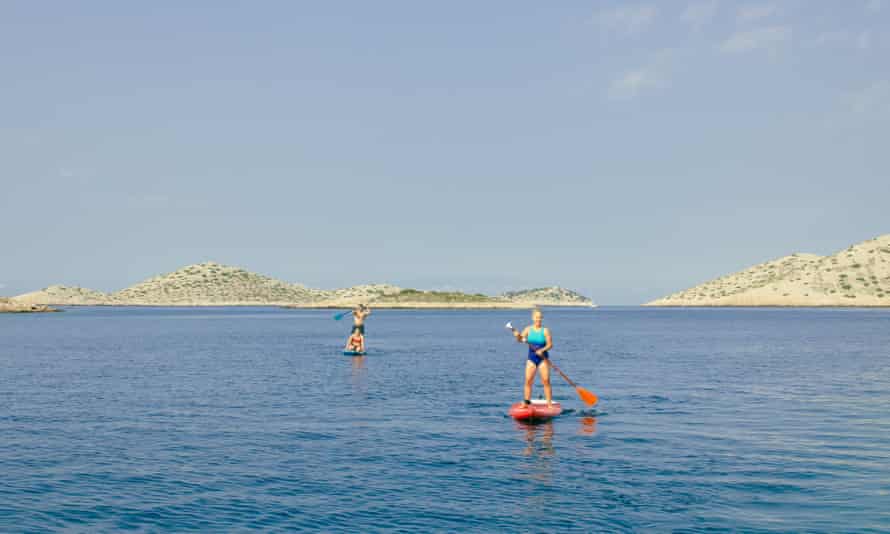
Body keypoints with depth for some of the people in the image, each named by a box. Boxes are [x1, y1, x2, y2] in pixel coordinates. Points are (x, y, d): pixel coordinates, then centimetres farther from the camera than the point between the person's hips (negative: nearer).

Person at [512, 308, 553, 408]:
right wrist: (517, 335, -24)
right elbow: (520, 340, -3)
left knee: (546, 380, -6)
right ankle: (526, 402, 8)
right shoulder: (528, 329, 2)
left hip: (543, 358, -2)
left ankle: (549, 403, 0)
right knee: (528, 380, -2)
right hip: (531, 358, 2)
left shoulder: (545, 330, -6)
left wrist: (542, 350, -25)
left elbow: (550, 344, -8)